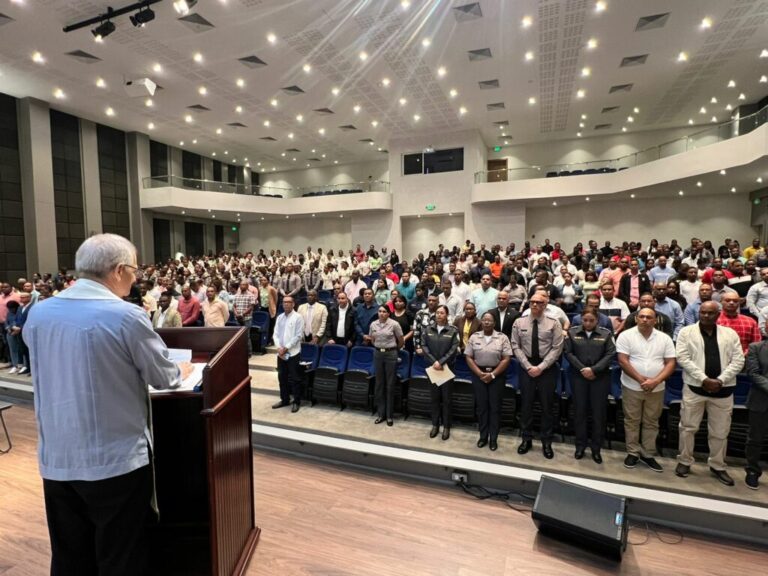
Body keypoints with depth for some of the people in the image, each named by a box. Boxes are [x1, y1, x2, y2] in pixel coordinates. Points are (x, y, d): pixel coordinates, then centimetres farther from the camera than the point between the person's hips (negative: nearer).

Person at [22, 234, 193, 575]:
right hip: (117, 460, -6)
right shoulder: (127, 316, -18)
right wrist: (182, 371, 13)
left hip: (55, 460, 6)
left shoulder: (38, 313, 0)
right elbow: (164, 378, -8)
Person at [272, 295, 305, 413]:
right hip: (281, 353, 5)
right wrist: (279, 348, -8)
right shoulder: (279, 317, 10)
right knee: (282, 377, 13)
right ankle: (284, 400, 26)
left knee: (294, 378, 0)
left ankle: (296, 402, 12)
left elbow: (298, 335, -11)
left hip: (293, 352, -5)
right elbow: (276, 334, 8)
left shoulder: (298, 317, -6)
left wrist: (286, 348, -13)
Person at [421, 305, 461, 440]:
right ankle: (435, 424, 22)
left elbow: (453, 350, -9)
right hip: (432, 367, 2)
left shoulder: (453, 330, -4)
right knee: (434, 397, 11)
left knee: (446, 398, 5)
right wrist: (434, 361, -13)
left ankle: (446, 426, 17)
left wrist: (441, 362, -16)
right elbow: (424, 346, -3)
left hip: (447, 367, -2)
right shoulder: (428, 329, 4)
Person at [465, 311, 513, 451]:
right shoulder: (474, 337, 2)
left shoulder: (502, 338, -3)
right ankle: (483, 436, 20)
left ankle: (493, 438, 16)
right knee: (481, 406, 7)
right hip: (479, 375, 2)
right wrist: (480, 373, -9)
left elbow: (506, 359, -7)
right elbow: (469, 358, 1)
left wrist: (492, 374, -13)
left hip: (497, 375, -1)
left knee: (495, 407, 4)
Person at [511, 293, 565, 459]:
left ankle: (546, 442, 22)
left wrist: (541, 367, -14)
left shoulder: (554, 324, -4)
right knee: (526, 404, 9)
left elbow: (557, 349, -8)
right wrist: (528, 366, -11)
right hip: (526, 367, 1)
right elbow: (516, 347, -2)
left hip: (547, 368, -1)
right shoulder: (519, 322, 0)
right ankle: (527, 439, 23)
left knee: (547, 406, 8)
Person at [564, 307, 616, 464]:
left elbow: (610, 354, -5)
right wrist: (582, 369, -12)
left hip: (600, 378, 0)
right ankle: (580, 445, 20)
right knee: (580, 411, 7)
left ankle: (596, 448, 19)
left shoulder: (606, 333, 3)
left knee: (599, 413, 5)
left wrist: (594, 369, -14)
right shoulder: (572, 332, 4)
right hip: (579, 377, 0)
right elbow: (568, 353, -1)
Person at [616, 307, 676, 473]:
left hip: (656, 389, 3)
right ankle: (633, 453, 19)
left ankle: (648, 455, 24)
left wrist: (655, 381, -15)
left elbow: (671, 363, -1)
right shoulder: (626, 336, -6)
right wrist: (641, 380, -15)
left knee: (651, 423, 12)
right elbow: (623, 361, -11)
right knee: (632, 421, 7)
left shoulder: (664, 338, 3)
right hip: (632, 387, -2)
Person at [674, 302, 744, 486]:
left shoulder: (730, 334, 7)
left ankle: (718, 466, 28)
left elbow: (738, 360, 0)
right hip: (694, 387, -2)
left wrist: (720, 381, -12)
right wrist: (704, 379, -15)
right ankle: (684, 462, 20)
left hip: (723, 389, 2)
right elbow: (683, 358, -9)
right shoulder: (686, 332, -1)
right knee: (688, 427, 6)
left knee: (720, 432, 12)